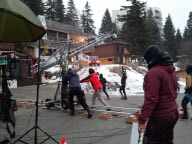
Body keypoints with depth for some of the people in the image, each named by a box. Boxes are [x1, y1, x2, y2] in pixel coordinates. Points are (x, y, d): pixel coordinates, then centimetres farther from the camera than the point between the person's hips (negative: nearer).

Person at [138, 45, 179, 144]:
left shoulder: (154, 72, -20)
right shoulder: (170, 71, 9)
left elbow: (151, 98, -25)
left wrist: (142, 120, -24)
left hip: (160, 117, -9)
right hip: (172, 113, 9)